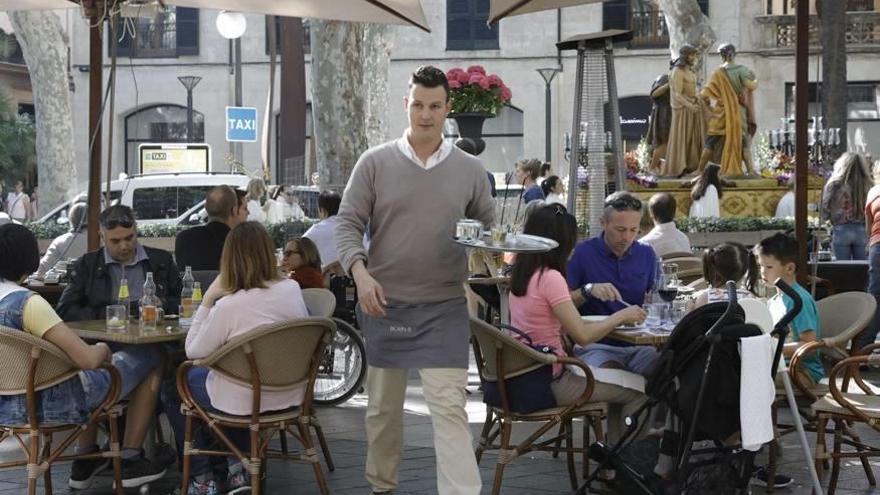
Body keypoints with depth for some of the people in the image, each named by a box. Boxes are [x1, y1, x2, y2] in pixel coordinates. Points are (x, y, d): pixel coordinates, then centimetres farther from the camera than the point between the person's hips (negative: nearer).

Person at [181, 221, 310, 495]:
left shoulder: (229, 305, -24)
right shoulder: (293, 289, -6)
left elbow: (194, 352, -11)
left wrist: (207, 300, -9)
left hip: (246, 401, -6)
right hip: (292, 396, 6)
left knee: (186, 378, 24)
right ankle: (239, 467, 28)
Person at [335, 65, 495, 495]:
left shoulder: (470, 169, 4)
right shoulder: (375, 163, -1)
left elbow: (489, 228, 13)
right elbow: (347, 225, -1)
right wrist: (360, 272, -17)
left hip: (445, 307, 0)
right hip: (385, 304, 0)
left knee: (449, 407, -7)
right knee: (384, 406, 13)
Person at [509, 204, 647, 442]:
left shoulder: (521, 274, 8)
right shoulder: (550, 277, -19)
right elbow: (582, 336, -19)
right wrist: (621, 316, -7)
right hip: (549, 382, -9)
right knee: (637, 393, -4)